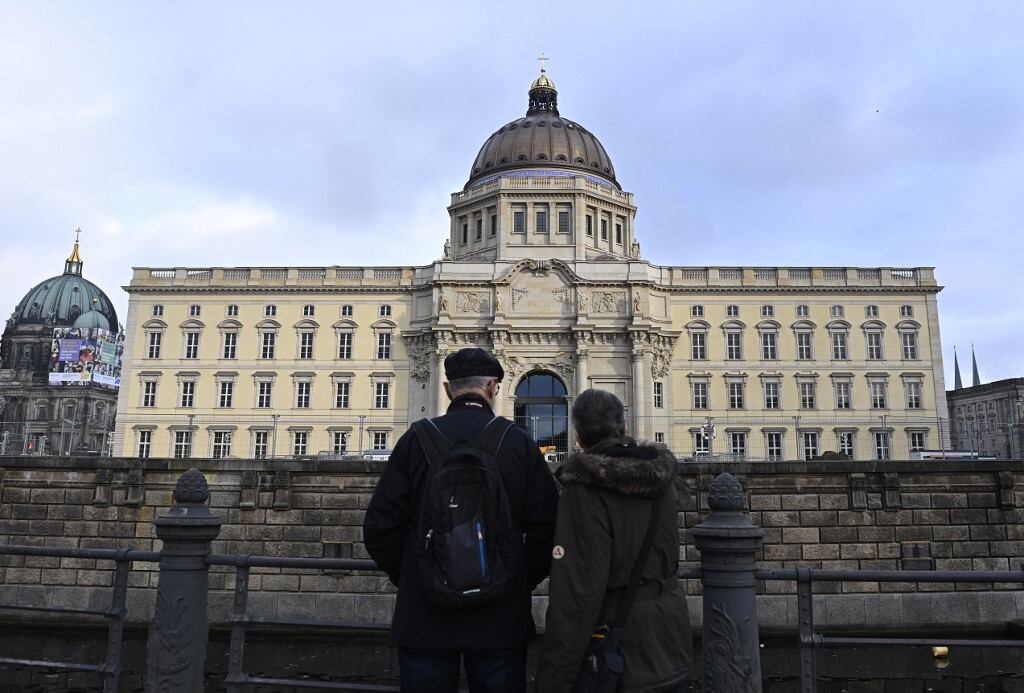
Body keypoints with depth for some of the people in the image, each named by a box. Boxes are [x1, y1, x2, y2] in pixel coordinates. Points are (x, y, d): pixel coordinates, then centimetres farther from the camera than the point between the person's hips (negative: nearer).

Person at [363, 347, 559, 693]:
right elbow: (547, 529, -6)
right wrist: (521, 583, 10)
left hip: (423, 615, 0)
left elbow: (379, 527, -4)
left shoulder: (415, 439, -4)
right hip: (501, 617, 0)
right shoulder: (520, 443, -4)